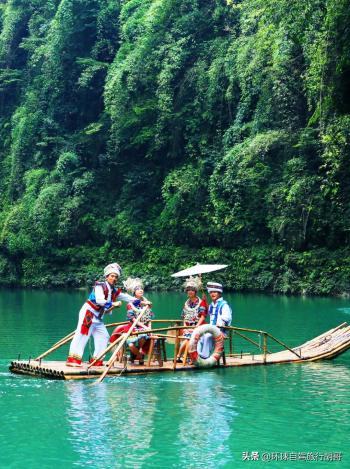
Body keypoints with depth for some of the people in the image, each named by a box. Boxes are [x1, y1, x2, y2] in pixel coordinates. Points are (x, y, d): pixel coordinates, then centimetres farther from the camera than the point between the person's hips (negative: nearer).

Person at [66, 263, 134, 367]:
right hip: (88, 313, -9)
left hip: (98, 319, 9)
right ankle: (73, 359, -25)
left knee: (104, 337, 8)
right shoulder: (100, 286, -9)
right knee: (82, 334, -18)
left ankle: (97, 360, 15)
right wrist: (113, 304, -18)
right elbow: (99, 300, -22)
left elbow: (127, 297, 18)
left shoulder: (115, 292, 12)